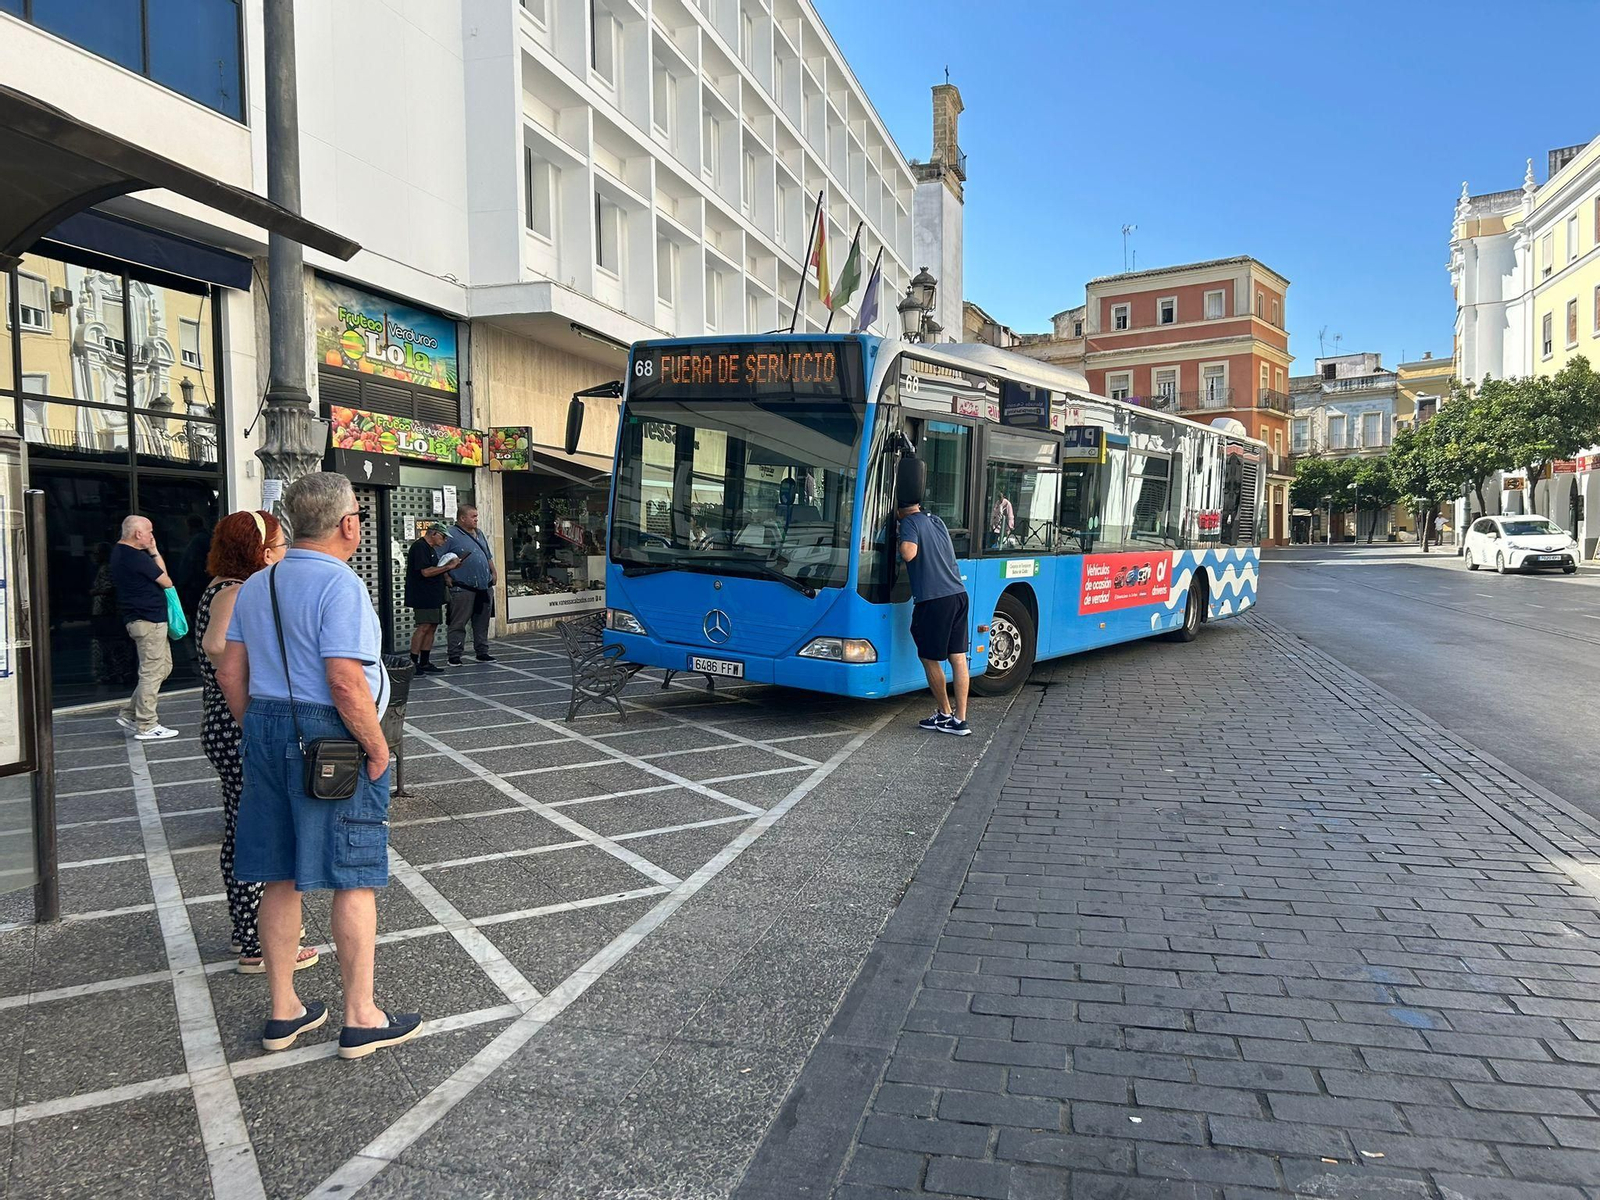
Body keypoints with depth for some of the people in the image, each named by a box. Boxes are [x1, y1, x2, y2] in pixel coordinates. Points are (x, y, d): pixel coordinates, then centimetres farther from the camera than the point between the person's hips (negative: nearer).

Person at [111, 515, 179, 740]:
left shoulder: (119, 552, 15)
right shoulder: (136, 557, -19)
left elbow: (160, 571, 19)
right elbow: (166, 581, -6)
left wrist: (154, 552, 10)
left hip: (140, 618, 11)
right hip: (148, 620, -11)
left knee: (164, 667, 18)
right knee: (152, 672, -5)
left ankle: (129, 713, 21)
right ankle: (146, 726, 1)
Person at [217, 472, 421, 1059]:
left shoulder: (255, 586, 10)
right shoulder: (339, 584, -17)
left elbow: (230, 672, 12)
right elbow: (346, 683, -23)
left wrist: (258, 732, 20)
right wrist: (378, 748, -13)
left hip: (266, 732, 8)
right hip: (331, 741, -8)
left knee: (280, 879, 16)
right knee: (353, 880, 3)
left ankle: (283, 1012, 29)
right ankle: (361, 1018, 14)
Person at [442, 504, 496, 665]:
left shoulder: (479, 534, 17)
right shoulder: (451, 536, -7)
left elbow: (488, 556, 26)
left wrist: (494, 573, 18)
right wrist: (448, 579, -15)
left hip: (485, 587, 7)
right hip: (463, 588, -7)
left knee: (482, 622, 12)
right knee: (458, 623, -2)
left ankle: (482, 652, 22)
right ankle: (454, 656, 3)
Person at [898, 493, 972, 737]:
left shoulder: (910, 522, -5)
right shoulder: (936, 521, 18)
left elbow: (909, 553, -20)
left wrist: (901, 544, 1)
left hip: (933, 599, -7)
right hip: (958, 593, 7)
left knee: (929, 658, 8)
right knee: (958, 658, 6)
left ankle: (945, 714, 17)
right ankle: (960, 719, 8)